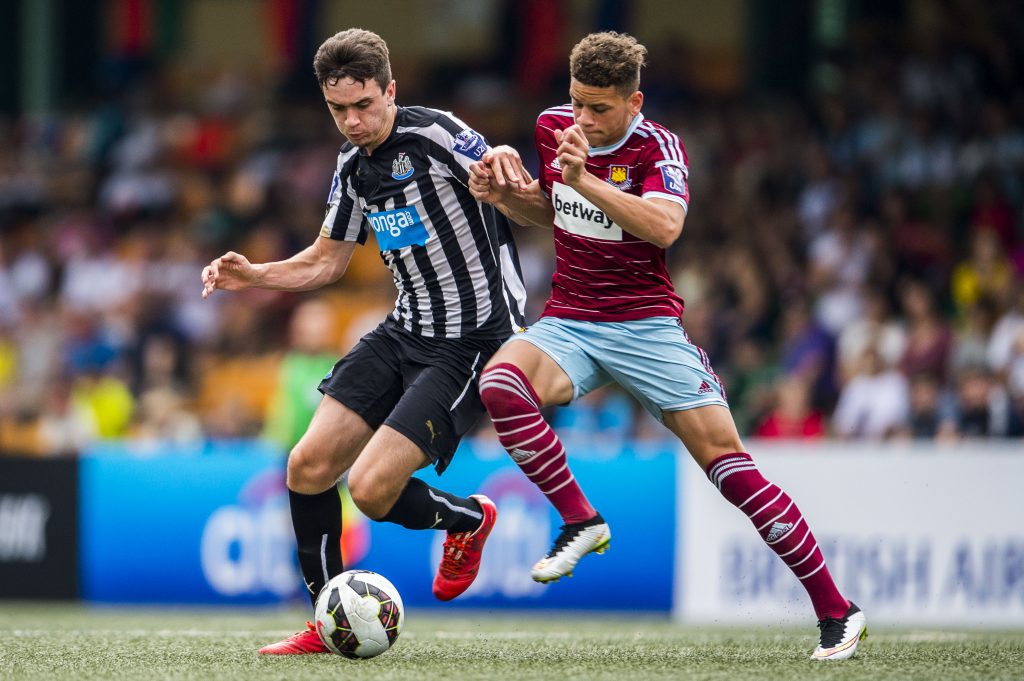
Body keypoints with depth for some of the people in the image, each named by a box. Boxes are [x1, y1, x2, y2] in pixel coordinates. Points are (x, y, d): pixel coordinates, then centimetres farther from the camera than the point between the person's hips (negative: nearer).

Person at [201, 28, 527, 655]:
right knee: (308, 466, -2)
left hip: (474, 342, -8)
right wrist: (254, 277, 5)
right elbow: (327, 261, 22)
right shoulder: (354, 167, 9)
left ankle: (468, 519, 16)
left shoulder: (436, 134, -15)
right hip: (405, 334, 8)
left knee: (372, 489, -16)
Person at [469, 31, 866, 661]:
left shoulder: (658, 148, -11)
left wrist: (585, 180, -38)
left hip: (646, 325, -4)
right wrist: (505, 196, 2)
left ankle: (835, 611, -1)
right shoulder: (554, 127, 4)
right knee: (501, 384, -30)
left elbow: (665, 227, -31)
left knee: (728, 465, -11)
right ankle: (580, 522, -13)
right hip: (569, 323, 4)